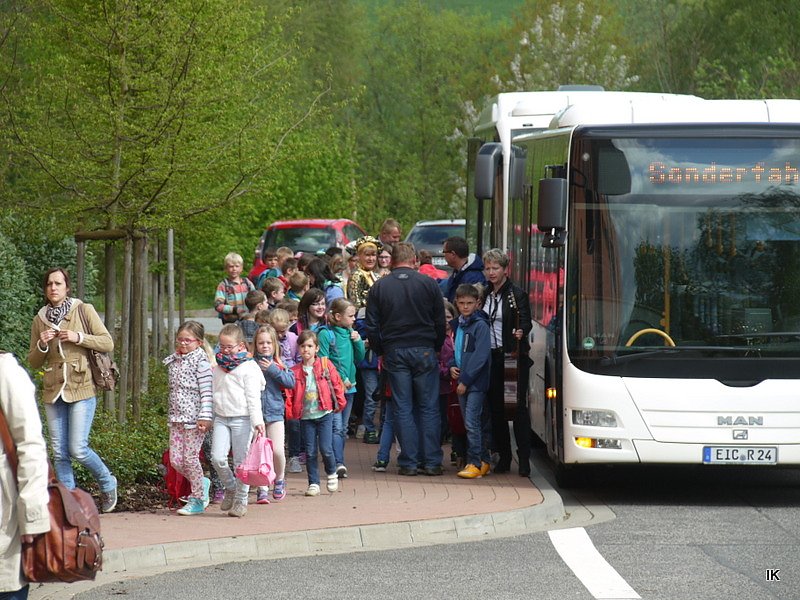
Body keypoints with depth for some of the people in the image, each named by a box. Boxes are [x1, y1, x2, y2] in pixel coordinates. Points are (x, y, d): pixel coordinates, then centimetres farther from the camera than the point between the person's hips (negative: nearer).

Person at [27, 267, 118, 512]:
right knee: (60, 453, 2)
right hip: (53, 391, 4)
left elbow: (108, 343, -3)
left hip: (82, 389, -4)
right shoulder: (40, 319, 10)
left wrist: (78, 337, -15)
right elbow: (33, 362, 13)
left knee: (78, 449, -11)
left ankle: (107, 483, 14)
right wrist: (42, 345, -7)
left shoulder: (83, 310, 0)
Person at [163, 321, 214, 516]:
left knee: (191, 457, -5)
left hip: (194, 417, -7)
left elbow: (206, 392, -13)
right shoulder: (173, 361, 12)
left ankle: (197, 501, 6)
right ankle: (202, 483, 25)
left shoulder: (201, 361, -9)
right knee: (175, 459, 3)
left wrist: (205, 416, -19)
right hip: (176, 417, 7)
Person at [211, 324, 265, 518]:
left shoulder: (248, 367, -6)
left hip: (242, 418, -5)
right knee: (217, 458, -7)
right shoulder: (218, 366, 13)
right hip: (221, 418, 5)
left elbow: (253, 397, -10)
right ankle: (230, 488, 17)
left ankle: (241, 500, 10)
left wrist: (257, 420, -17)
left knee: (241, 461, -1)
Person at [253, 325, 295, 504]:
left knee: (277, 450, -8)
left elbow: (291, 382, -6)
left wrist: (272, 369, -12)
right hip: (255, 413, -1)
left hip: (275, 412, 1)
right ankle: (262, 489, 9)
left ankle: (279, 479, 19)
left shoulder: (279, 364, 5)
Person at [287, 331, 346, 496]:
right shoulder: (295, 371, 2)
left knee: (325, 448, -7)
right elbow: (289, 393, 1)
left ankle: (332, 474, 20)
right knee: (310, 452, 3)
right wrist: (288, 411, -8)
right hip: (306, 416, 2)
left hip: (324, 414, -2)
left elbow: (336, 383, 4)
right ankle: (313, 483, 11)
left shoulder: (325, 365, -1)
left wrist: (339, 402, 4)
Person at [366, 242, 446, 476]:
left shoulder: (379, 287, 1)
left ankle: (408, 462, 3)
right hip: (424, 351, -1)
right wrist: (435, 348, 14)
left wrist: (380, 352, 12)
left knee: (402, 408, 5)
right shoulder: (428, 283, -1)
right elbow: (440, 322, 2)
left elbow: (372, 325, 2)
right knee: (428, 407, 4)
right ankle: (431, 461, 2)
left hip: (394, 351, 1)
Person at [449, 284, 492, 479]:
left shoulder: (480, 325, -10)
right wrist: (452, 366, 2)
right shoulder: (457, 325, 14)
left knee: (472, 422, -12)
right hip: (462, 381, 8)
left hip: (476, 382, -8)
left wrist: (465, 380, -17)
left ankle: (475, 463, -11)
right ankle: (484, 461, 18)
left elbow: (481, 355, -15)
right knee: (470, 422, 11)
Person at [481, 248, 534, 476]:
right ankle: (504, 455, 15)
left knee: (518, 406, -6)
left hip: (513, 357, -6)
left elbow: (526, 321, -12)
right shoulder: (485, 294, 12)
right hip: (491, 357, 6)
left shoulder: (516, 294, -4)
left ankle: (524, 458, -5)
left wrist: (521, 332, -33)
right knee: (496, 406, 7)